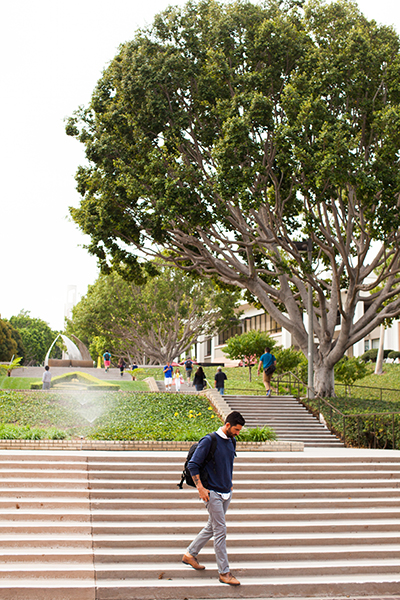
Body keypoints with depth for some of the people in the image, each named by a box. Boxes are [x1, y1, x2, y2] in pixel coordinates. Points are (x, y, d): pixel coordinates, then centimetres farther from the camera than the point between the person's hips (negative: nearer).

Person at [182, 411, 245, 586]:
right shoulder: (209, 441, -15)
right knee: (220, 531, -6)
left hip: (226, 493, 8)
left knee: (211, 527, 16)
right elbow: (193, 464, -14)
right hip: (213, 493, -8)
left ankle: (190, 554, 32)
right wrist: (200, 488, -17)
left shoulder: (231, 442, 8)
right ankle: (224, 573, 1)